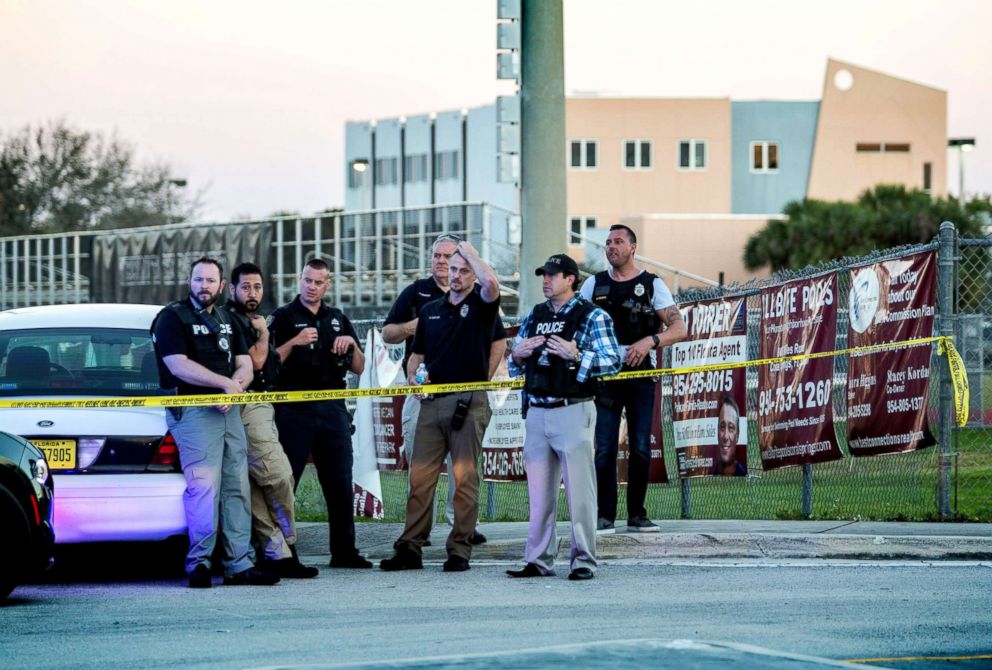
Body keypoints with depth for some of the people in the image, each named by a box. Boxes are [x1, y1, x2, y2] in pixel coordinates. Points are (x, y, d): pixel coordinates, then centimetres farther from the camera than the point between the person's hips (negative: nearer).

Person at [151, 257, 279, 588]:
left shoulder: (227, 322, 21)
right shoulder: (172, 318, -1)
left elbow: (245, 366, 15)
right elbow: (179, 365, -13)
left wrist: (232, 390, -7)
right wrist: (226, 383, -12)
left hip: (228, 409, 7)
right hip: (193, 410, -7)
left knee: (237, 487, 4)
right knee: (204, 485, -17)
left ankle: (239, 564, 5)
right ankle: (199, 562, -15)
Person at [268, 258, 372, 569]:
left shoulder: (338, 319, 17)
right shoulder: (283, 317, 4)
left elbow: (359, 368, 18)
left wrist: (352, 344, -1)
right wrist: (294, 342, -17)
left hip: (332, 409, 4)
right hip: (294, 410, -4)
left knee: (341, 482, 3)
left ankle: (344, 550, 9)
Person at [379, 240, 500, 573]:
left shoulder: (480, 304, 3)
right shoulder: (430, 311, 17)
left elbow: (491, 283, -21)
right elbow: (417, 355, 24)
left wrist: (470, 252, -7)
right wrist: (412, 376, 3)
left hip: (469, 403, -4)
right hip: (432, 402, 4)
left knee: (465, 477, -3)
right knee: (420, 476, 0)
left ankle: (459, 551, 1)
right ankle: (410, 549, 1)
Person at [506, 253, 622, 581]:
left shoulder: (593, 316, 0)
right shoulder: (534, 316, 16)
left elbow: (613, 362, -8)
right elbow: (513, 365, 21)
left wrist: (576, 355, -20)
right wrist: (519, 353, -1)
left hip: (572, 412, -6)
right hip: (536, 413, 6)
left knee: (579, 489, -6)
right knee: (539, 491, 7)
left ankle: (583, 560, -3)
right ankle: (538, 560, 12)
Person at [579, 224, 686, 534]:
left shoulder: (652, 285, 4)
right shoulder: (594, 285, 11)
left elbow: (679, 328, -2)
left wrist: (650, 341, -19)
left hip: (640, 375, -1)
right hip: (605, 377, 1)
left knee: (641, 449, 1)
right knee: (605, 448, -5)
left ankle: (637, 514, 10)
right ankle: (605, 516, -2)